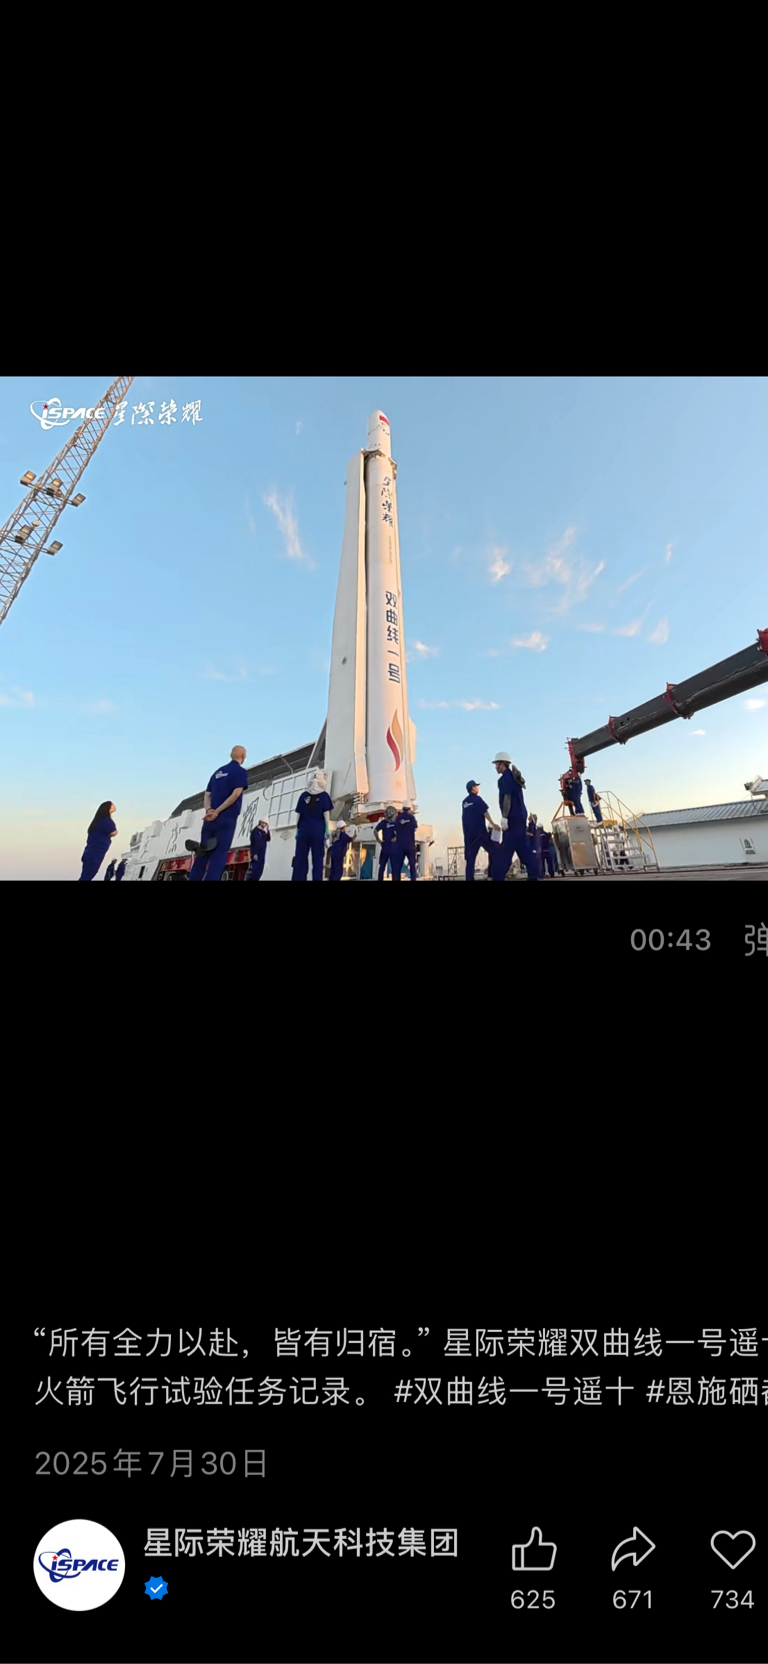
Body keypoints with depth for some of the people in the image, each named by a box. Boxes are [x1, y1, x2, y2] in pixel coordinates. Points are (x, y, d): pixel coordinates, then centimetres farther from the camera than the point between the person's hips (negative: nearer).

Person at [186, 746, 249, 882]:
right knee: (219, 854, -7)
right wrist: (218, 811, -11)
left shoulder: (218, 772, 20)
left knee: (203, 853, 6)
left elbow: (207, 795, 10)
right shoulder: (240, 771, -1)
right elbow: (236, 794, -13)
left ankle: (194, 879, 3)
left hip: (210, 818, 6)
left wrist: (209, 810, -5)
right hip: (226, 819, -6)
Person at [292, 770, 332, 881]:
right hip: (318, 830, -2)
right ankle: (317, 879, -5)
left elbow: (298, 814, 8)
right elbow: (326, 813, -1)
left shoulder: (304, 795, 11)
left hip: (304, 829, 2)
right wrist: (327, 829, -1)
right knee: (317, 859, -1)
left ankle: (297, 879, -2)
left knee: (300, 859, 2)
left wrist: (297, 830, 11)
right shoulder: (324, 795, 5)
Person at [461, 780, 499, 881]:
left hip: (468, 832, 6)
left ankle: (469, 879, -2)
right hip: (479, 830, -6)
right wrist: (493, 824, -9)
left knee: (470, 857, 3)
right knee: (492, 850, 4)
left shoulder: (465, 802, 16)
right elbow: (485, 812, -10)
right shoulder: (477, 799, -2)